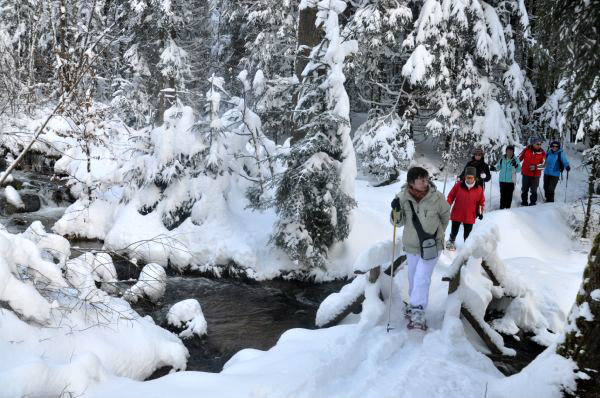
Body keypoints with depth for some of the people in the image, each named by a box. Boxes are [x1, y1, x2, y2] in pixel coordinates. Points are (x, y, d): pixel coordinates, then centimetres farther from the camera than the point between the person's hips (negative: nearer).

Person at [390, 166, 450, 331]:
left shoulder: (436, 197, -18)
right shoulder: (402, 197, -14)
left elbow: (445, 215, 2)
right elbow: (398, 222, -6)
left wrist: (439, 232, 7)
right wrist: (396, 210, -25)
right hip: (411, 246, 3)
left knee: (421, 279, -13)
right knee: (413, 278, 18)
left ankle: (418, 313, -7)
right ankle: (414, 304, 39)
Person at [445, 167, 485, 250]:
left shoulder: (479, 189, -6)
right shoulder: (458, 185, -9)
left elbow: (481, 201, 5)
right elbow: (451, 196, 0)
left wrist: (480, 212, 0)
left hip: (470, 216, 0)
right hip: (457, 214, 0)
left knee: (468, 232, 8)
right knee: (454, 230, 15)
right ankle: (451, 241, 40)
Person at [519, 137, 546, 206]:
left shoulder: (542, 153, -5)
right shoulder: (527, 149, -4)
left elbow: (543, 165, -8)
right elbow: (520, 157, 8)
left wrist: (536, 167, -23)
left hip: (535, 175, -1)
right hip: (526, 173, 1)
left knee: (534, 190, 3)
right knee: (524, 189, 13)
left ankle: (533, 203, 14)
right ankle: (524, 202, 27)